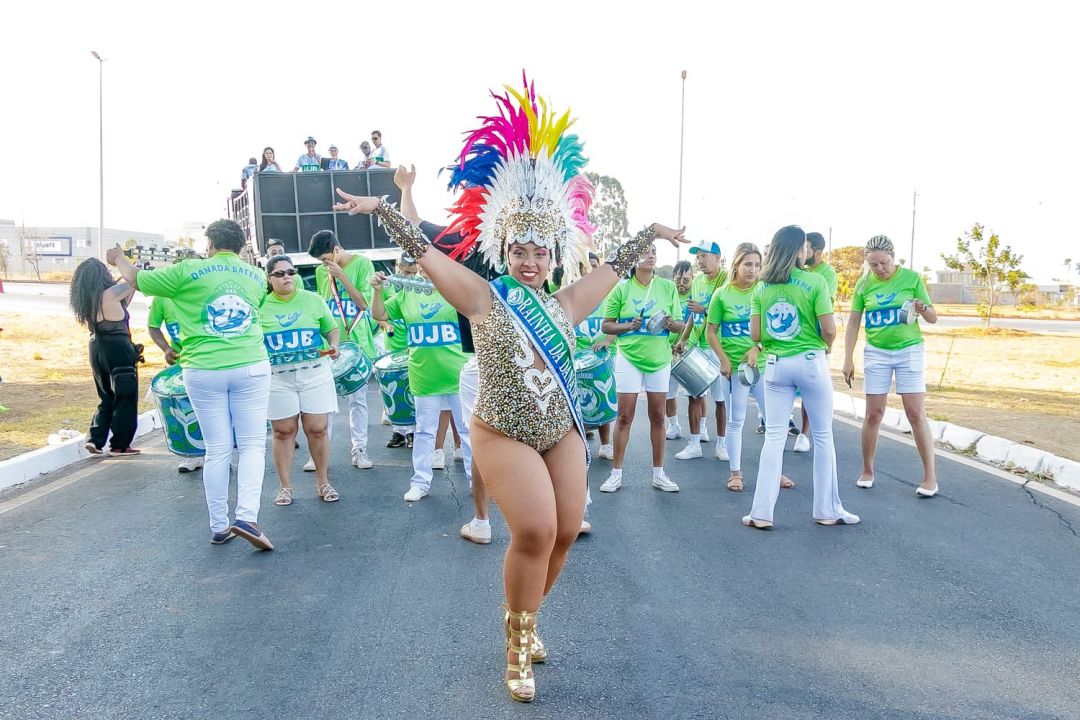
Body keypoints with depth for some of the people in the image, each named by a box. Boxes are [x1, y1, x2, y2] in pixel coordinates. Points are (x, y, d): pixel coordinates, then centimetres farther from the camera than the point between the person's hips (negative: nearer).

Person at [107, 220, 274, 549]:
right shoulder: (257, 276, 10)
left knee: (217, 450, 7)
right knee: (252, 444, 5)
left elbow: (138, 280, 10)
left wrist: (119, 259, 32)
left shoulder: (188, 271, -1)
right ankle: (247, 517, -10)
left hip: (204, 371, 0)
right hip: (251, 367, 1)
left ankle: (219, 527, 14)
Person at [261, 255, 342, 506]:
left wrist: (334, 345, -8)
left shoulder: (313, 300, 6)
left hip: (315, 373, 0)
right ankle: (286, 486, 18)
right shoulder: (260, 306, 3)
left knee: (317, 429, 1)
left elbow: (332, 329, 13)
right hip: (277, 377, 0)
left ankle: (323, 481, 17)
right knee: (283, 431, 5)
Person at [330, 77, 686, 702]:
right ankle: (519, 642, 6)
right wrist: (381, 209, -10)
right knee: (534, 532, -15)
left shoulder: (564, 306, 9)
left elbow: (614, 268, 19)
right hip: (504, 434, -5)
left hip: (563, 433, 5)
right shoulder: (485, 297, -3)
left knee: (565, 534, 4)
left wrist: (650, 234, 26)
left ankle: (523, 618, 30)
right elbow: (426, 252, -6)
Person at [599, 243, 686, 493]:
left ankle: (658, 473, 18)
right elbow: (606, 326, 0)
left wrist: (671, 324, -16)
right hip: (629, 357, -2)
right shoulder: (622, 288, -2)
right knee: (624, 416, 0)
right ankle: (616, 473, 9)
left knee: (658, 416, 8)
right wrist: (628, 326, -17)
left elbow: (680, 326, 6)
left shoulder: (668, 287, 3)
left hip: (659, 359, 2)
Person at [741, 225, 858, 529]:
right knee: (823, 436, 10)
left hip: (776, 365, 3)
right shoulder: (815, 282, -8)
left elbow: (755, 335, 1)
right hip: (811, 362, -3)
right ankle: (827, 509, 19)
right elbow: (829, 330, -11)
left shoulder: (761, 288, 3)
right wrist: (826, 345, 10)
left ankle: (761, 512, 3)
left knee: (774, 436, 6)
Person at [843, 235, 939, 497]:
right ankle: (867, 471, 18)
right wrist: (848, 359, 0)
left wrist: (923, 308, -23)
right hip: (876, 353, 1)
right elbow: (853, 324, 4)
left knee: (916, 414, -4)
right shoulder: (864, 284, -1)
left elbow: (933, 318, -1)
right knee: (873, 414, 3)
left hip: (909, 351, -1)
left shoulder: (912, 278, -5)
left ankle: (930, 477, 4)